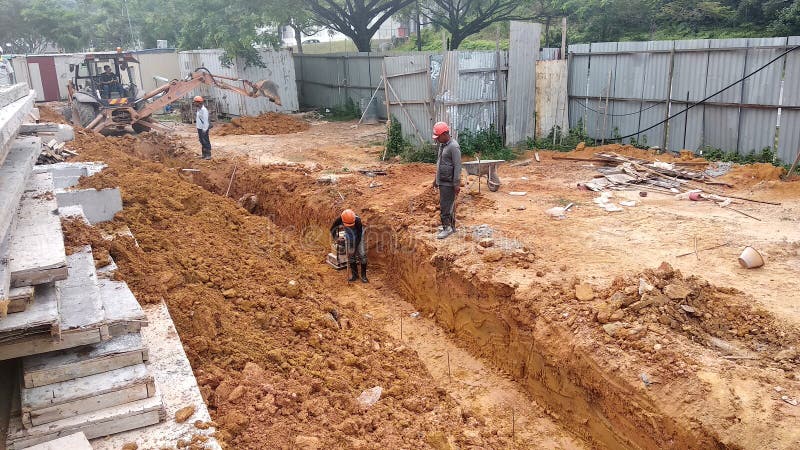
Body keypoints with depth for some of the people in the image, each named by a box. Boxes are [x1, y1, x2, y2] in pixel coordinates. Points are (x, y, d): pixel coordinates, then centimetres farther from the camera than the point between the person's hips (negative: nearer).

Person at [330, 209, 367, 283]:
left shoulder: (358, 221, -36)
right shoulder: (339, 220, -27)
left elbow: (359, 236, -28)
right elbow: (332, 229, -8)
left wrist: (354, 249, -26)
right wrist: (336, 238, -17)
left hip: (358, 235, -3)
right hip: (349, 236, 3)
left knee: (362, 254, -11)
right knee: (350, 255, -1)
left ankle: (363, 275, -3)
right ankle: (354, 274, 13)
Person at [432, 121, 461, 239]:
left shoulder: (453, 147, -18)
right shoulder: (442, 145, 12)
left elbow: (457, 166, -20)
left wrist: (457, 184, -21)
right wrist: (436, 179, 24)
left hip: (449, 183, -9)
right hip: (442, 181, 9)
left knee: (445, 206, -6)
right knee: (449, 205, 15)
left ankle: (447, 227, 2)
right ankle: (451, 226, 23)